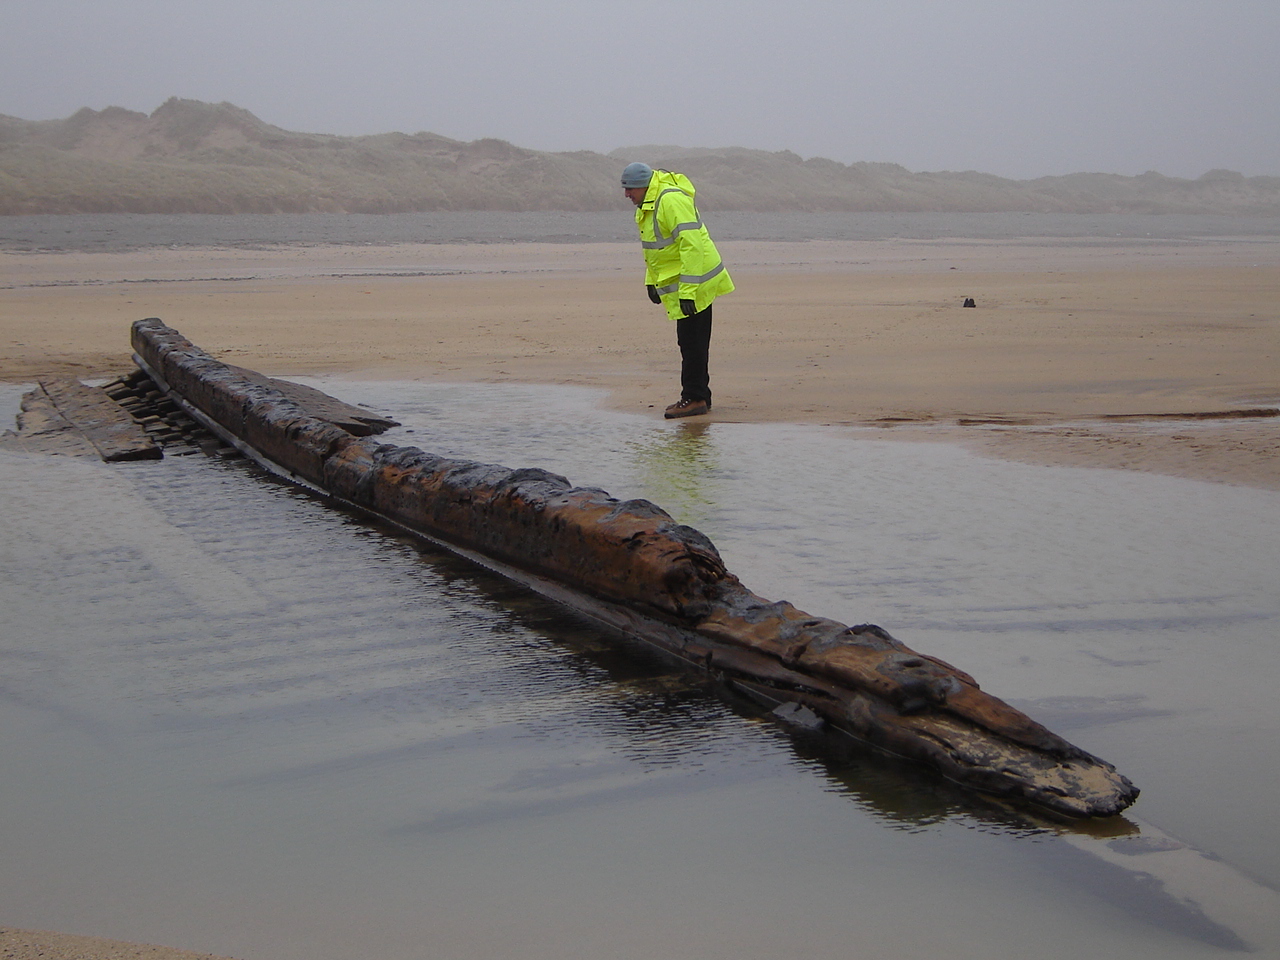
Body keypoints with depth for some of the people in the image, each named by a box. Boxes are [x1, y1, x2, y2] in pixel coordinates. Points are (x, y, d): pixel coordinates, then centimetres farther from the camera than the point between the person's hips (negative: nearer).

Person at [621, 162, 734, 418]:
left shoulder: (672, 201, -21)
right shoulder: (647, 205, 12)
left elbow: (691, 245, -27)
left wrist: (687, 291, -29)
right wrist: (651, 280, 23)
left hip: (693, 281, -10)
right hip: (679, 285, 10)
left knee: (692, 342, -7)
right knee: (689, 342, 12)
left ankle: (694, 398, -3)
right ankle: (699, 397, 17)